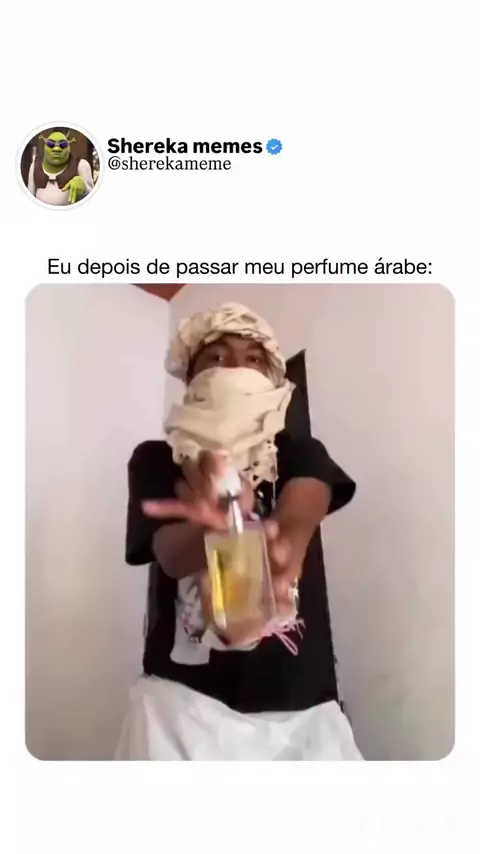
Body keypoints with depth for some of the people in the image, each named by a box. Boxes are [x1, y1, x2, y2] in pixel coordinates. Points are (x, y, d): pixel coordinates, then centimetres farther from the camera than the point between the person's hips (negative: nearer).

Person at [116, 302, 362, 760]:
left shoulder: (302, 453, 3)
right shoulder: (156, 459, 1)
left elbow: (299, 516, -18)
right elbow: (169, 552, -16)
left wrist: (282, 550, -42)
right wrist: (216, 527, -39)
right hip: (185, 695, -1)